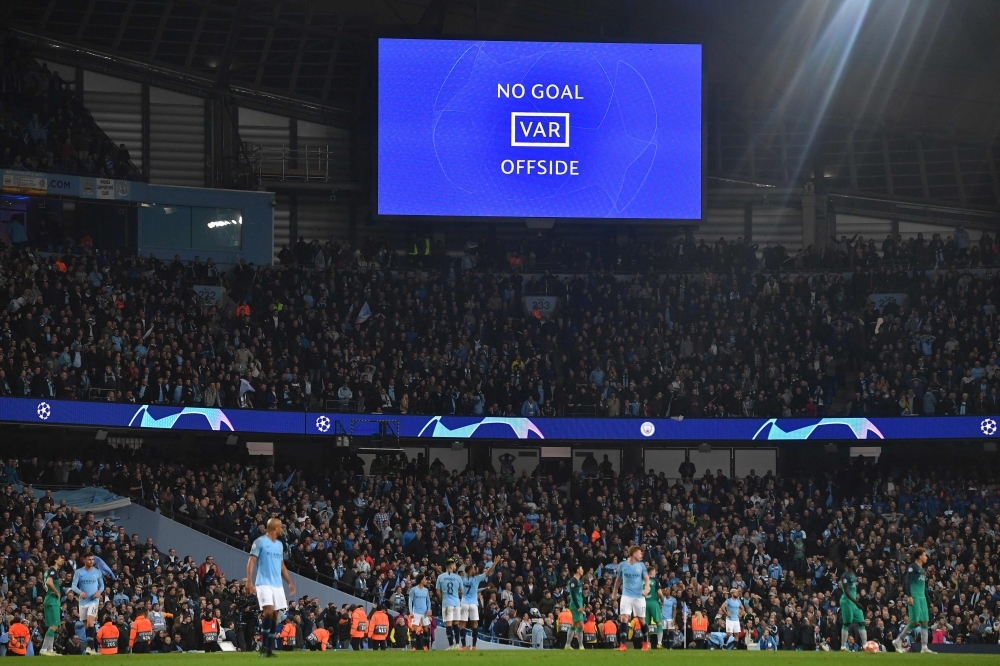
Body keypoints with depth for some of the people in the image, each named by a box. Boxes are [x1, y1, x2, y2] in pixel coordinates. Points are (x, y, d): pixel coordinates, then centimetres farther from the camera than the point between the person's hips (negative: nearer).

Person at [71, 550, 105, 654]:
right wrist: (80, 592, -25)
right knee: (86, 625, 9)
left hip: (94, 601, -2)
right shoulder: (79, 572, 1)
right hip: (83, 601, 2)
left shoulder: (97, 571, 3)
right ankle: (92, 647, 21)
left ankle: (90, 647, -26)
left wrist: (99, 591, -11)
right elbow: (73, 586, -5)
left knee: (90, 623, -20)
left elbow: (102, 585, 11)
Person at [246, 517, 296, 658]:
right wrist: (249, 582, -17)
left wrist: (290, 582, 19)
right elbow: (251, 562, -8)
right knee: (268, 610, -21)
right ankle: (264, 645, -11)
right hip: (264, 583, -7)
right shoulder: (260, 542, -4)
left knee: (275, 615, 3)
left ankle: (270, 649, 6)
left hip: (277, 585, 7)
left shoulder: (279, 545, 17)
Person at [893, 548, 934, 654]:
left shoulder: (922, 569, 18)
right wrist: (909, 596, -22)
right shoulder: (912, 567, -7)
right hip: (914, 597, -9)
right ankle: (898, 641, 3)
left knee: (925, 621, 3)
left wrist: (926, 597, 22)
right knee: (915, 621, -10)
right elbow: (907, 581, -15)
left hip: (922, 597, 9)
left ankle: (924, 647, 2)